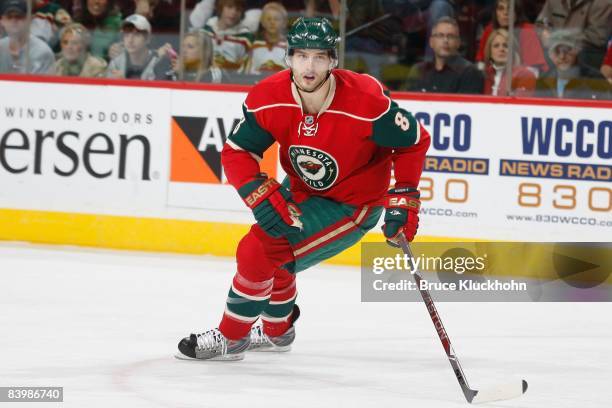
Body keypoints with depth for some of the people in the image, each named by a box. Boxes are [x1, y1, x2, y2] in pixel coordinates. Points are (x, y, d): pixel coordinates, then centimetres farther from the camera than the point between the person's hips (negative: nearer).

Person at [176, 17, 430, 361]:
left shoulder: (366, 101, -32)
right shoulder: (268, 98, -21)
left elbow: (414, 140, -19)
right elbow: (237, 152, -12)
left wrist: (405, 199, -21)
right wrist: (263, 198, -26)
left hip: (351, 204, -6)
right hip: (303, 189, 6)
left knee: (258, 252, -14)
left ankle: (230, 339, 7)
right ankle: (277, 331, 53)